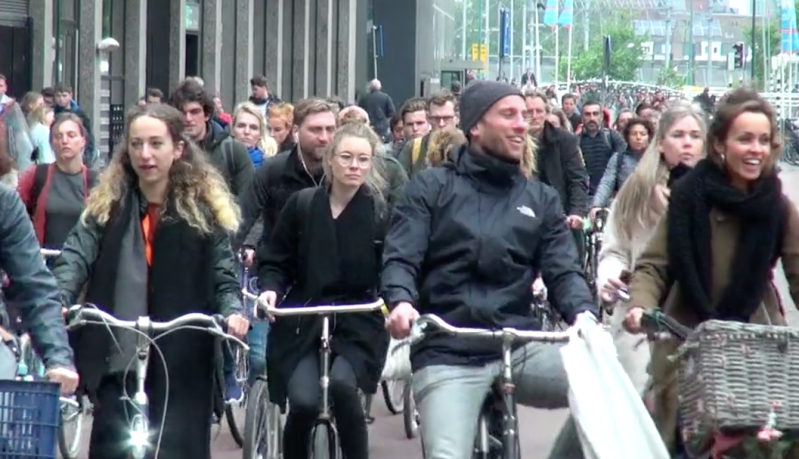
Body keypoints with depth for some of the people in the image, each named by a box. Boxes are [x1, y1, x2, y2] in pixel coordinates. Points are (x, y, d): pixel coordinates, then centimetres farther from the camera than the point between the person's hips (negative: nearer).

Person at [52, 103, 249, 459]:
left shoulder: (205, 207, 4)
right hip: (117, 360, 1)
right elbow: (76, 258, -6)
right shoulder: (107, 203, 6)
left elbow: (223, 274, 1)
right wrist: (56, 302, -25)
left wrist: (232, 312, -20)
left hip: (183, 366, -1)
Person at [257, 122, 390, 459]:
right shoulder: (302, 204, 1)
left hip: (357, 321, -1)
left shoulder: (381, 210, -2)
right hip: (301, 321, 1)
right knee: (304, 402, -18)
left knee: (342, 384, -29)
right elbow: (275, 261, 7)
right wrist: (270, 289, -12)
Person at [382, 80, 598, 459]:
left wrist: (583, 313, -15)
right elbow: (400, 257, 0)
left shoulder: (541, 199, 17)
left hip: (521, 347, 3)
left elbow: (562, 269, 8)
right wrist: (401, 301, -23)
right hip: (447, 355, -3)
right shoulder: (431, 188, 9)